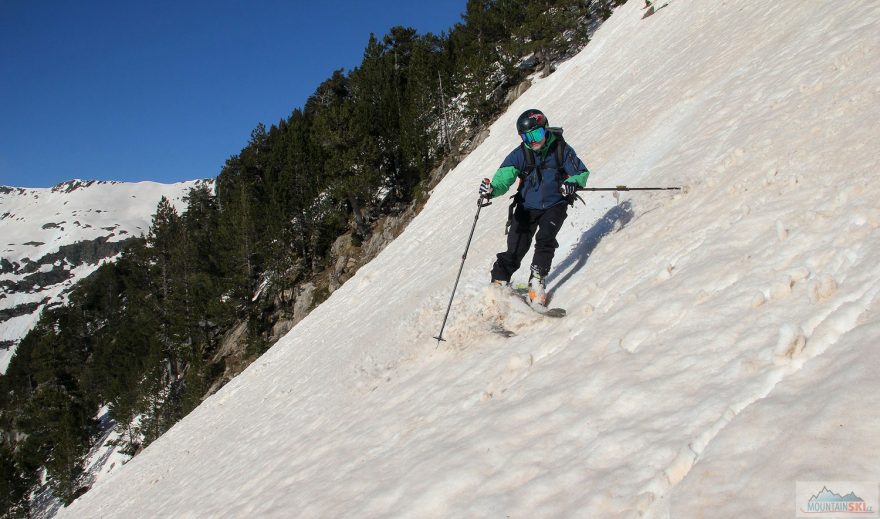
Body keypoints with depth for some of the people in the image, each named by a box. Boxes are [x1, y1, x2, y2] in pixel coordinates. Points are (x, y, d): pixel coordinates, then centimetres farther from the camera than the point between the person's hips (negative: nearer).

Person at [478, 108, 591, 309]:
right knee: (516, 249, -3)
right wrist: (492, 189, -40)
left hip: (554, 205, -1)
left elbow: (582, 173, -3)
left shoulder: (560, 149, -8)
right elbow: (504, 176, -17)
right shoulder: (519, 154, -7)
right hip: (527, 207, 1)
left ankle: (537, 282, -12)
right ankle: (499, 282, 12)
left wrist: (572, 184, -26)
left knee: (545, 239, -22)